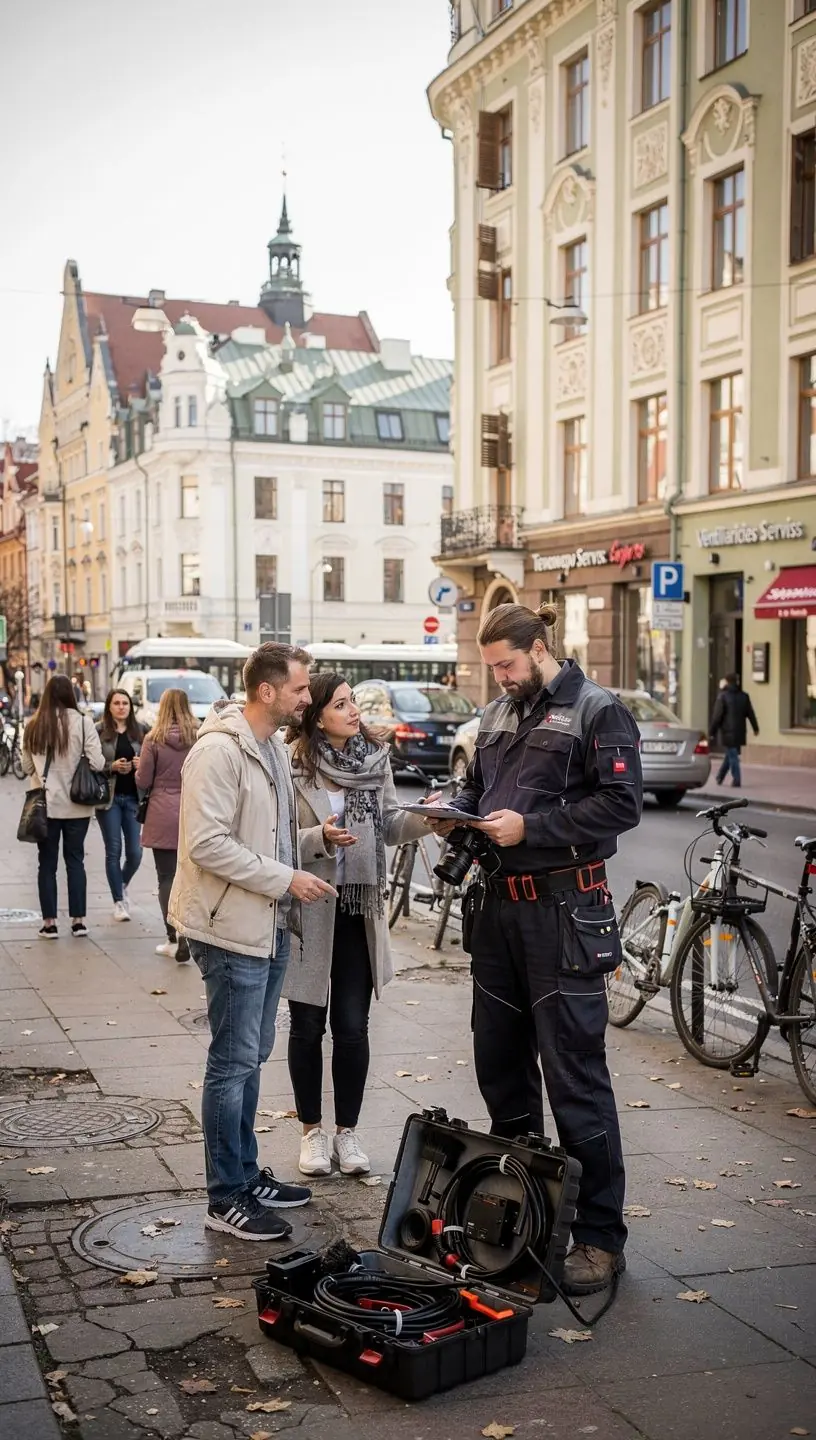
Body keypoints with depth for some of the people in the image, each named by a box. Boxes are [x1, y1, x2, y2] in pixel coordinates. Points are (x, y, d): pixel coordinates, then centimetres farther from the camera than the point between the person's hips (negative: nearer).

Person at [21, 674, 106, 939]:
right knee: (75, 861, 10)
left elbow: (27, 767, 6)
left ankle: (49, 922, 11)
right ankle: (78, 920, 13)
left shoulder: (33, 726, -3)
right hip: (76, 805, -1)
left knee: (47, 863, 9)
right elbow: (97, 764, -12)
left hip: (44, 805, 1)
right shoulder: (82, 723, -11)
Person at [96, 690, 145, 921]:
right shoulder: (99, 731, -4)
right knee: (113, 851, 1)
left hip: (133, 797, 3)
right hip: (109, 797, -3)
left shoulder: (139, 731, 7)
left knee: (135, 852, 2)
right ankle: (119, 901, 13)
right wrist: (112, 767, -18)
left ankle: (123, 885, 32)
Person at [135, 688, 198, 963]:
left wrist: (139, 767, 17)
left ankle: (173, 938, 6)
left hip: (163, 816, -2)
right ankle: (185, 935, -2)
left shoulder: (154, 739, -7)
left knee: (167, 877, 6)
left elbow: (143, 782, -3)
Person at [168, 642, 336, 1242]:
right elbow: (208, 844, -23)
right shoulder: (219, 750, -18)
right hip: (233, 927, -9)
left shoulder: (276, 748, 13)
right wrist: (286, 879, -21)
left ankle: (247, 1173, 29)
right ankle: (227, 1198, 8)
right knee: (233, 1063, -2)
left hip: (271, 925, 9)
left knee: (250, 1058, 17)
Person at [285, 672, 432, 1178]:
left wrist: (425, 819, -9)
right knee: (308, 1027, 10)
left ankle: (347, 1132, 21)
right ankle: (313, 1131, 25)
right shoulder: (294, 766, -11)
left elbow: (389, 825, 9)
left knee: (352, 1027, 5)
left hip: (359, 910, 3)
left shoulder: (376, 758, 5)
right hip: (308, 908, -3)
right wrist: (320, 838, -26)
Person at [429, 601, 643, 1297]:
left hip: (564, 907, -8)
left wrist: (530, 827, -19)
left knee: (575, 1076, -6)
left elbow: (622, 802, -16)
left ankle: (601, 1237, 3)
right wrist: (458, 809, 2)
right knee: (500, 1062, 15)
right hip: (501, 901, 8)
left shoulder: (598, 710, -8)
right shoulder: (499, 715, 15)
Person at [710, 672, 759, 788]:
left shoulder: (723, 696, -8)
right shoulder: (744, 696, 9)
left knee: (732, 755, -2)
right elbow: (750, 713, 11)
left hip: (728, 732, -5)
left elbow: (717, 716, -10)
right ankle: (720, 777, 23)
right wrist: (755, 728, 20)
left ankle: (736, 780, -7)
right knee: (731, 755, 16)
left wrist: (713, 732, -6)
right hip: (740, 731, 5)